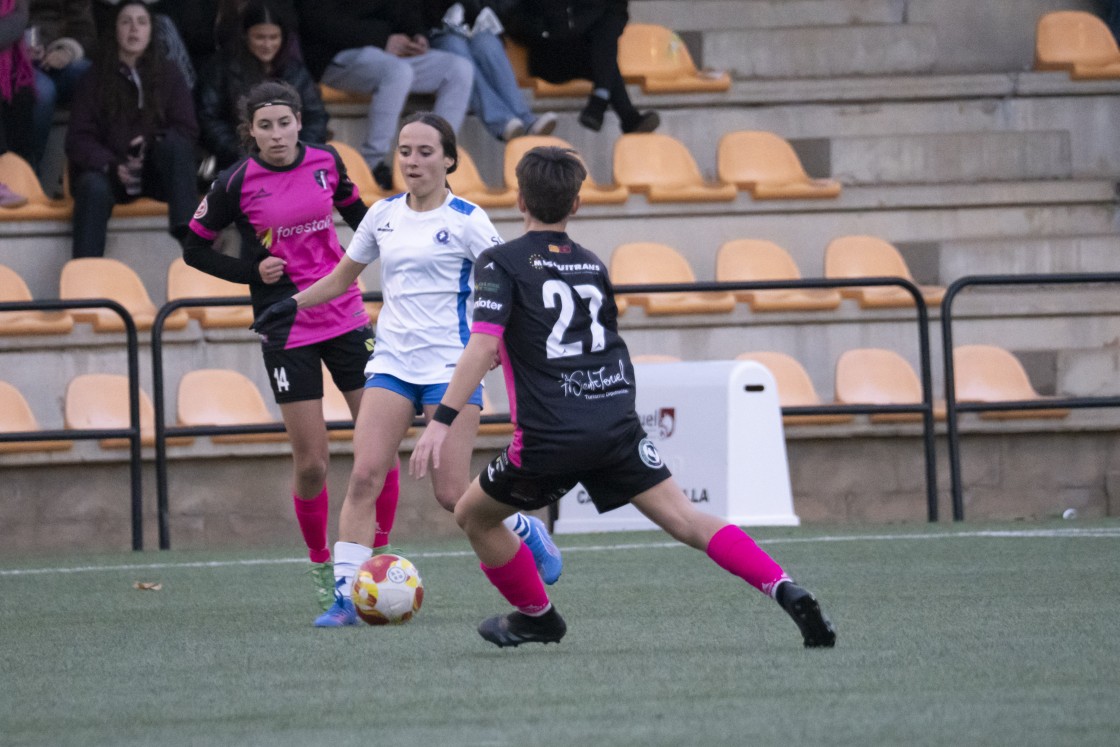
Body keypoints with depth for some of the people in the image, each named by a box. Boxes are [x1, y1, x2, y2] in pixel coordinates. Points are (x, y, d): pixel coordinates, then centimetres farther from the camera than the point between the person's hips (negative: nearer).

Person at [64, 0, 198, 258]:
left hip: (156, 174, 1)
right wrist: (112, 166, -22)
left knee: (174, 141, -30)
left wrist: (154, 143, -18)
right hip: (107, 171, -1)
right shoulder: (94, 79, 5)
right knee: (93, 187, -36)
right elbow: (78, 140, -2)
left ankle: (186, 230, -44)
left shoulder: (169, 76, 8)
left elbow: (187, 132, 4)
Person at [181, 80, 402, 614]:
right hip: (287, 331, -3)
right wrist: (252, 270, -11)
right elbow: (195, 249, 1)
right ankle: (321, 569, 17)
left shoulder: (326, 162, -1)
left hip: (347, 318, 3)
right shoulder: (236, 184, -10)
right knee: (311, 463, -3)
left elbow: (356, 213, 19)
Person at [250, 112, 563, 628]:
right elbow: (342, 276, 24)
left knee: (453, 494, -6)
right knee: (364, 475, -12)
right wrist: (291, 305, 17)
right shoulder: (383, 216, 9)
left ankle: (527, 533, 23)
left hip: (451, 367, -4)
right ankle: (345, 594, -11)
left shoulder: (465, 221, -5)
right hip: (391, 365, 4)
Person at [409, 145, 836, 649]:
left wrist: (442, 421, -15)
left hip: (550, 438, -4)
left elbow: (483, 346, -13)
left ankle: (537, 617, 32)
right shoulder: (592, 266, 17)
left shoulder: (502, 263, 1)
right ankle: (786, 592, -21)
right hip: (616, 425, 4)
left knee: (473, 515, 21)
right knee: (686, 520, -2)